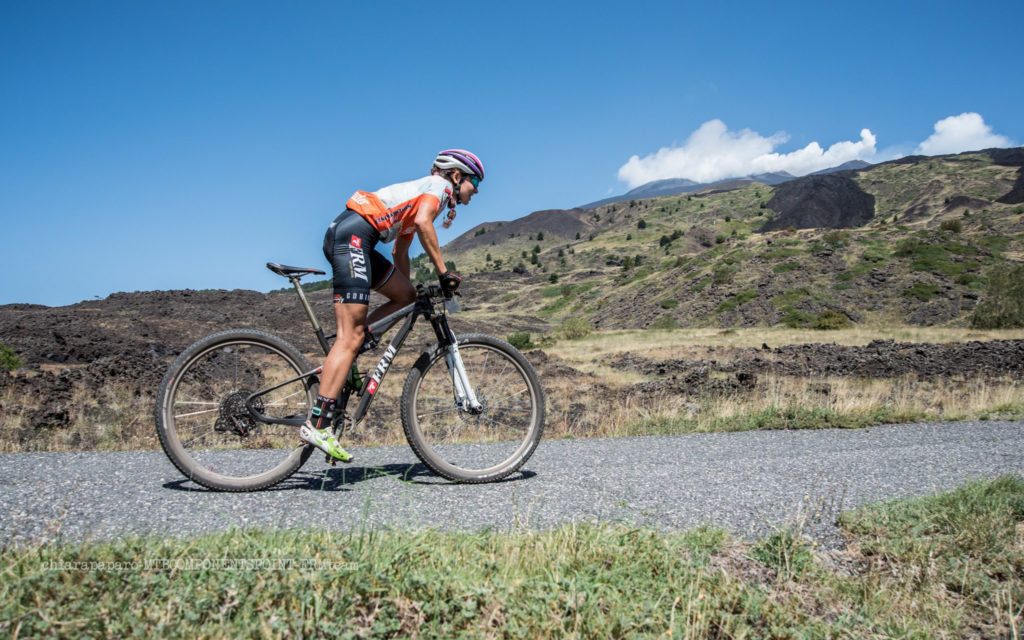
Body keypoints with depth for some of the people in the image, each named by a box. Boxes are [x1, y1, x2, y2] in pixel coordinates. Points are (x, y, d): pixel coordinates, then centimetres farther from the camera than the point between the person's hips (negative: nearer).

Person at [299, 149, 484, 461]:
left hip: (342, 235, 9)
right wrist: (443, 272, -12)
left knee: (406, 295, 12)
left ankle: (342, 355, 4)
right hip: (353, 233, -9)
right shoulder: (439, 185, 5)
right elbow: (423, 222, -16)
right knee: (351, 337, -14)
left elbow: (399, 252, 34)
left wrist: (412, 296, 36)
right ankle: (317, 424, -17)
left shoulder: (419, 193, 31)